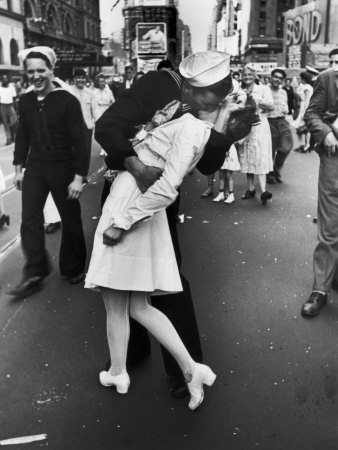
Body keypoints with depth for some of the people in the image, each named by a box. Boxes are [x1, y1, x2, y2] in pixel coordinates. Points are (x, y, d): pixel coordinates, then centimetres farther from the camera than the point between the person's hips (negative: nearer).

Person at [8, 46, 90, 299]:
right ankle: (34, 274, 10)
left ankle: (73, 269, 26)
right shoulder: (25, 101, 2)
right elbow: (22, 136, 12)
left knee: (70, 221, 8)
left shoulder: (67, 101, -12)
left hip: (63, 169, -4)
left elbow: (80, 141, -13)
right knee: (29, 220, 0)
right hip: (34, 169, 4)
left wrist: (79, 177, -16)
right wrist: (19, 168, 11)